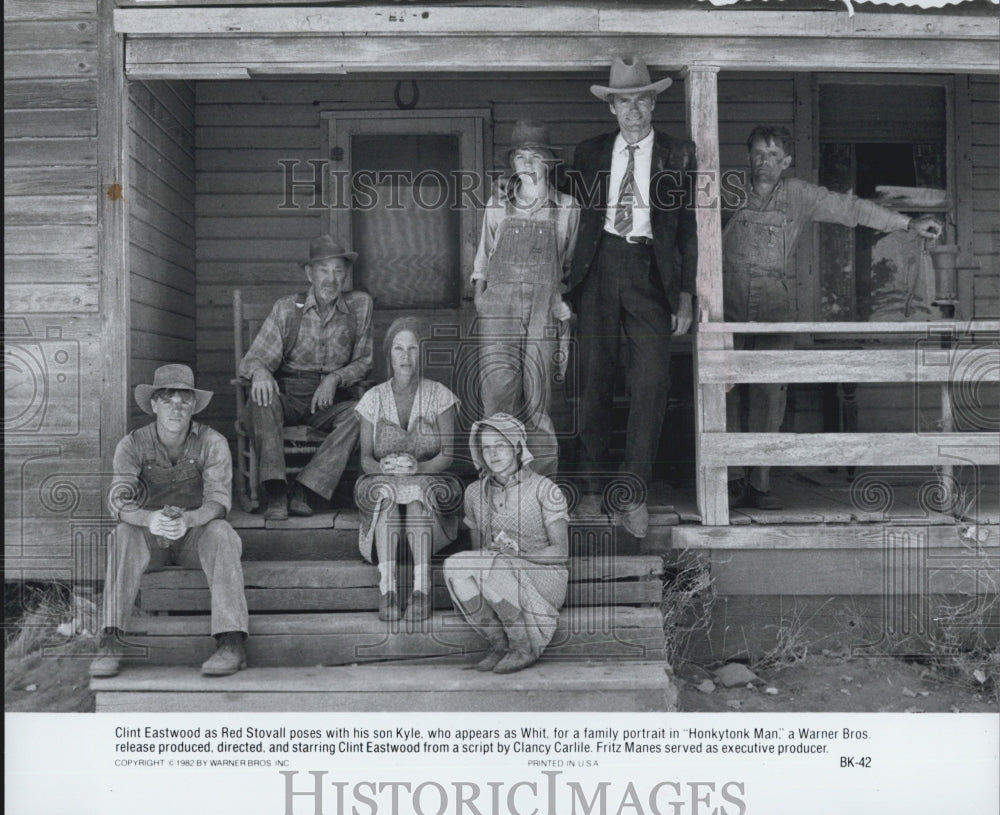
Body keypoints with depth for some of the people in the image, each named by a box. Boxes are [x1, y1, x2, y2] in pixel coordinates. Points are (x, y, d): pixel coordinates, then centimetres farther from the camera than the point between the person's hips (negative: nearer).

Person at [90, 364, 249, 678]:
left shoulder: (212, 443, -11)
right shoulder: (133, 444, -8)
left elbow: (219, 500, -21)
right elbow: (119, 500, -21)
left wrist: (188, 519, -44)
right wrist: (150, 519, -44)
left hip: (196, 535, -1)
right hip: (150, 537, 1)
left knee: (221, 532, -32)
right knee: (123, 535, -30)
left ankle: (232, 642, -38)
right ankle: (111, 641, -32)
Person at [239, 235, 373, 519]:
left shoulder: (360, 305, 4)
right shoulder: (286, 309, 1)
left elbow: (363, 361, 8)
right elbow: (255, 358, -3)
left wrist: (335, 378, -13)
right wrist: (260, 371, -29)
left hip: (330, 398, 1)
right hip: (286, 393, 0)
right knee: (261, 398, -33)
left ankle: (303, 490, -31)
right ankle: (275, 492, -36)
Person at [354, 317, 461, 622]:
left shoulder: (439, 396, 3)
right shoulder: (374, 398, 7)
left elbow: (447, 455, -4)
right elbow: (365, 458, 2)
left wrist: (418, 466, -25)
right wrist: (383, 466, -22)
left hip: (429, 480, -1)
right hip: (382, 481, 1)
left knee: (417, 492, -36)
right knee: (386, 490, -34)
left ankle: (422, 588, -41)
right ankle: (386, 588, -41)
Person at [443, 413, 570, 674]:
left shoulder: (543, 489, -5)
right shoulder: (475, 492, 9)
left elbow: (561, 551, -8)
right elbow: (477, 547, 14)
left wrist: (519, 554, -23)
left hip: (544, 577, -4)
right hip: (497, 576, 4)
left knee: (490, 568, -34)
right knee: (453, 565, -26)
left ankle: (525, 647, -13)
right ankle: (499, 643, -10)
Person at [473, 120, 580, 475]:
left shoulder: (566, 208, 10)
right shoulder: (497, 204, 12)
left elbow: (572, 270, 12)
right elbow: (482, 262, 16)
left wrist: (566, 325, 6)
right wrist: (479, 309, 7)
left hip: (545, 312, 0)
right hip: (498, 310, 0)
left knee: (537, 404, -1)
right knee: (497, 396, -14)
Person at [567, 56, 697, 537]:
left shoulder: (679, 156, 8)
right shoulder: (590, 154, 13)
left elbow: (689, 228, 7)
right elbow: (577, 217, 15)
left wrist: (685, 294, 0)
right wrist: (568, 279, 6)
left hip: (651, 270, -1)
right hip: (599, 266, 2)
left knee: (651, 381, -10)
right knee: (594, 377, 4)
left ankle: (635, 493, -1)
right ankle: (593, 475, 22)